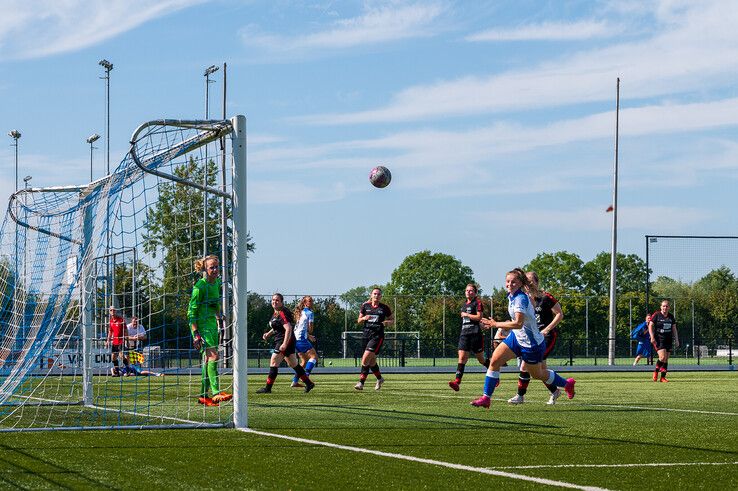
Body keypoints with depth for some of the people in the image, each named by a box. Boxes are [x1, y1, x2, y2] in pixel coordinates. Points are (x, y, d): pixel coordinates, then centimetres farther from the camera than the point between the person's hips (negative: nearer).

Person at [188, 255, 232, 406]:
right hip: (201, 324, -8)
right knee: (213, 355, -19)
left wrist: (219, 317, 24)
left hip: (212, 324, 8)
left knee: (208, 358, 7)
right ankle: (216, 392, -26)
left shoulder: (217, 283, 8)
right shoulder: (200, 286, -16)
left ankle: (203, 395, 12)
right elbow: (191, 311, -16)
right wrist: (195, 334, -20)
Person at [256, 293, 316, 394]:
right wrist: (268, 334, 15)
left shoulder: (282, 314, -18)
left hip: (285, 340, -11)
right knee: (293, 364, 15)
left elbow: (288, 328, -27)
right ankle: (309, 383, 20)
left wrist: (284, 344, -31)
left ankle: (268, 388, -4)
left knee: (273, 363, -9)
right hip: (279, 341, 11)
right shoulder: (275, 313, 13)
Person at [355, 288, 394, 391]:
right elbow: (359, 320, 13)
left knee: (366, 358, -17)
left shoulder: (385, 308, 1)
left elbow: (392, 319, 12)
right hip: (366, 335, 4)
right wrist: (364, 318, -9)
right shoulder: (365, 306, 7)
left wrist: (388, 322, -10)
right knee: (371, 361, 12)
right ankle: (379, 378, 37)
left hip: (378, 336, -4)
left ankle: (361, 382, -13)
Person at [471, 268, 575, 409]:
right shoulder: (511, 295, 1)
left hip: (531, 343, -8)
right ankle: (486, 398, -6)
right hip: (516, 337, 8)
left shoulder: (521, 299, -28)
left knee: (537, 374, 12)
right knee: (495, 361, -9)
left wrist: (495, 324, -32)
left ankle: (567, 383, 39)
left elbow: (518, 323, -38)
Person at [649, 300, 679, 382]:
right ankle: (656, 372, 4)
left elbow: (674, 329, 17)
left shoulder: (671, 317, 10)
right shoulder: (656, 315, -5)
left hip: (668, 340, 5)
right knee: (662, 357, -19)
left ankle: (663, 377, 9)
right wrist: (652, 337, -14)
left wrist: (676, 340, 12)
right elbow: (650, 326, -4)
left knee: (666, 359, 3)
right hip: (659, 340, -5)